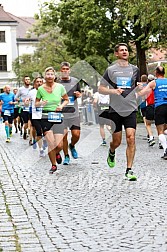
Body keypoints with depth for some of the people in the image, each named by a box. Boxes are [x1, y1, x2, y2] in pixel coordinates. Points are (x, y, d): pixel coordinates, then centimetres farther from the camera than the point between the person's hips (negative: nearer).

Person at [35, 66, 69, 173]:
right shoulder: (41, 89, -2)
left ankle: (57, 153, 29)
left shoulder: (60, 87, -1)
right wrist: (41, 103, -12)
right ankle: (53, 165, 12)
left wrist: (61, 105, -6)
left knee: (59, 145, -9)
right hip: (46, 117, 0)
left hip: (58, 117, 1)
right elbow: (36, 104, 9)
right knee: (51, 143, -10)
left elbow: (66, 100, 13)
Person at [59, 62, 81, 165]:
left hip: (74, 113, 2)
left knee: (76, 134, -4)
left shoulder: (75, 81, 8)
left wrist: (78, 94, -3)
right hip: (61, 113, -2)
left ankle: (72, 146, 30)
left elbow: (79, 93, 20)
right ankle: (66, 156, 15)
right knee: (64, 135, -2)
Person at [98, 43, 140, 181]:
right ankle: (111, 153, 42)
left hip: (131, 109, 1)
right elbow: (101, 88, 3)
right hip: (115, 109, -1)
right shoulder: (111, 70, 3)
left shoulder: (135, 69, 10)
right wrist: (113, 91, -14)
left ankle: (129, 170, -6)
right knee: (117, 141, 6)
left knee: (131, 139, -12)